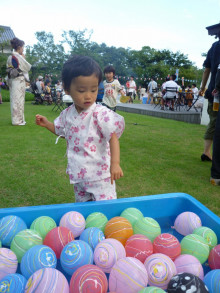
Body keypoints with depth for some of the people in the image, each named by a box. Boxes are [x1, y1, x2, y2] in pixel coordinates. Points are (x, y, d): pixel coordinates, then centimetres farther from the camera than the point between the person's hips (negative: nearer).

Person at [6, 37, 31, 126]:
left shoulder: (10, 57, 12)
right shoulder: (19, 57, -13)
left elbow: (8, 68, 17)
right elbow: (28, 67, -7)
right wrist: (24, 58, 4)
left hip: (12, 80, 9)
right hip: (19, 80, -8)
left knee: (14, 99, 11)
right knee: (18, 99, -4)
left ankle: (16, 119, 19)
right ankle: (18, 120, -1)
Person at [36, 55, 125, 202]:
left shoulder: (101, 113, -19)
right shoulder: (67, 114, 0)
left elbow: (113, 137, -24)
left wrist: (115, 163, -34)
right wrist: (46, 124, 7)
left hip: (100, 175, -6)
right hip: (78, 173, 6)